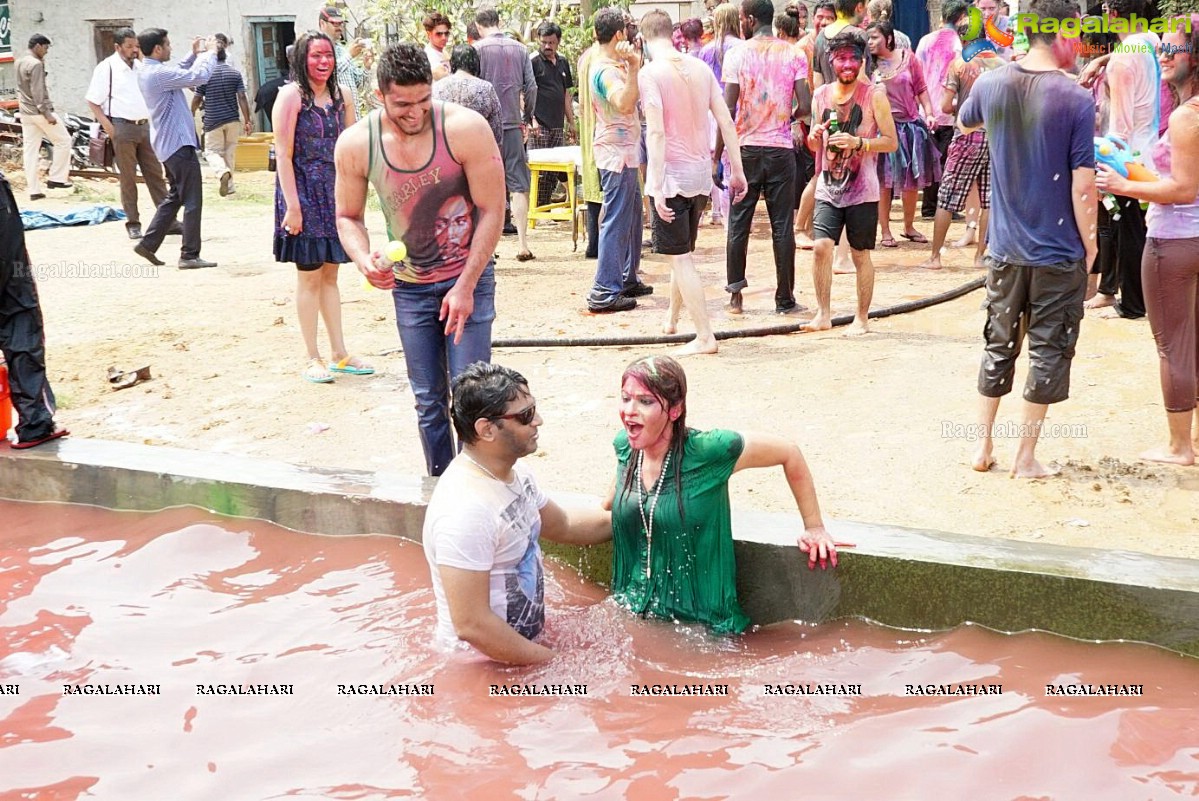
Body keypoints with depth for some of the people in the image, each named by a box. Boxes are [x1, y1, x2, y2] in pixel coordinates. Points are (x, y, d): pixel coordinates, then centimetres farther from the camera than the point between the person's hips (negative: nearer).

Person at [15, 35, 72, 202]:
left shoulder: (19, 62, 12)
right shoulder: (36, 64, -16)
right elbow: (38, 91, -21)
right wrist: (46, 113, -22)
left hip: (25, 113, 9)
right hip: (39, 111, -9)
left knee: (30, 150, 6)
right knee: (63, 141, 4)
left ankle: (34, 190, 6)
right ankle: (56, 178, 3)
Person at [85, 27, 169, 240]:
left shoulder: (140, 66, 11)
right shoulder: (106, 68, -6)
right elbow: (93, 102, -6)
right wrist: (109, 128, -14)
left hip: (145, 126, 5)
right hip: (122, 127, -5)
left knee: (155, 174, 6)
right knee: (127, 178, 1)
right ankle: (133, 223, 7)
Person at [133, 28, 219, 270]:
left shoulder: (146, 72, 11)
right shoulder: (158, 74, -20)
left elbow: (178, 74, 27)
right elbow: (198, 77, -22)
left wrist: (195, 54, 18)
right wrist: (210, 52, -6)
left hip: (168, 144, 10)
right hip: (179, 143, -10)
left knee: (175, 196, 19)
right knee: (192, 201, -4)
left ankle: (148, 243, 18)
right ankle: (190, 255, -1)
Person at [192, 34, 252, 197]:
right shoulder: (235, 73, -1)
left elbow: (197, 99, 1)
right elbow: (242, 98, -6)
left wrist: (191, 114, 19)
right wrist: (247, 120, -1)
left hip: (213, 120, -2)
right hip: (232, 120, 2)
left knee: (212, 151, 5)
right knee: (230, 151, 14)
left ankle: (223, 172, -25)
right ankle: (229, 185, 16)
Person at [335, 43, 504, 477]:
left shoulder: (465, 128, -19)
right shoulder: (354, 144, -10)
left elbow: (492, 210, -13)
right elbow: (348, 217, 4)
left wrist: (465, 286, -15)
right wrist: (364, 259, -18)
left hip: (468, 278, -3)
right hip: (408, 287, 3)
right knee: (429, 402, 10)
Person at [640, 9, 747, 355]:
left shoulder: (650, 72, -12)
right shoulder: (700, 68, 6)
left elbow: (657, 132, -20)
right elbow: (726, 122, 5)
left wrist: (656, 188, -20)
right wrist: (737, 171, 10)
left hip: (670, 177, -6)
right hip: (700, 175, 6)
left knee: (681, 258, 0)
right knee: (683, 252, 22)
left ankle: (705, 336, -2)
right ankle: (672, 317, 39)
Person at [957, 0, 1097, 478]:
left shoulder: (990, 86, -3)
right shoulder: (1076, 100, -15)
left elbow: (965, 123, 21)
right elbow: (1082, 187, -14)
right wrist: (1090, 244, -3)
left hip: (1005, 247, 4)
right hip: (1059, 251, -4)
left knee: (999, 345, 17)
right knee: (1048, 352, 7)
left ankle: (983, 447, 22)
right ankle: (1026, 458, 12)